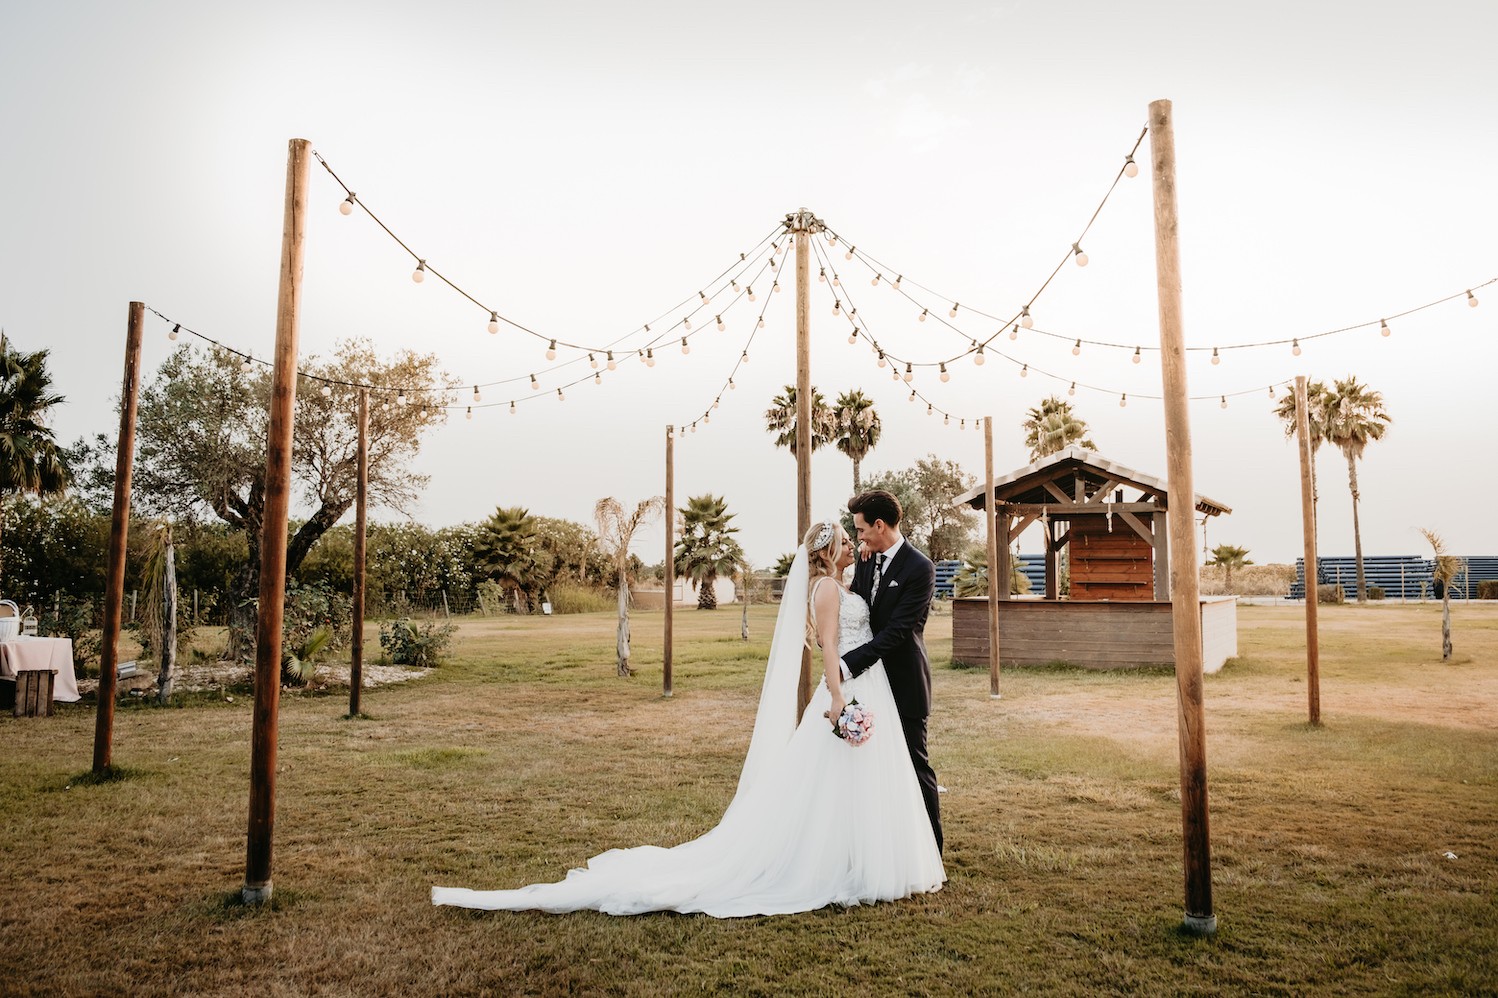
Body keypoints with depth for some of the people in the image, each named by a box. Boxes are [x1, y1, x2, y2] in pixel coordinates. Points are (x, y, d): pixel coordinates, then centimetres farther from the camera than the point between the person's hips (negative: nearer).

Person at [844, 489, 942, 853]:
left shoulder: (919, 569, -16)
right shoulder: (865, 564, 7)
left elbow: (896, 631, -22)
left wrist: (848, 663, -25)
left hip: (905, 683, -7)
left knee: (915, 765, 3)